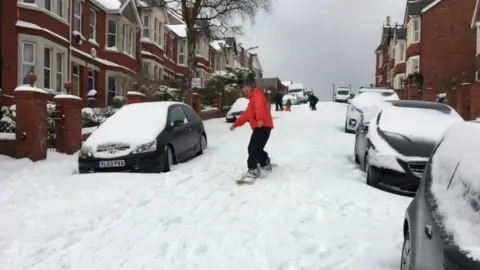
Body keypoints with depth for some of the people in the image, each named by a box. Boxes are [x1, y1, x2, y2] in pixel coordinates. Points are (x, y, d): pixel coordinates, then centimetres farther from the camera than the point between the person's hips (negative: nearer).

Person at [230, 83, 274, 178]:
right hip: (260, 127, 10)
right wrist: (235, 124, 31)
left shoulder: (257, 95, -2)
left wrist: (260, 119, -40)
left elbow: (260, 108, -23)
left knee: (253, 148, -16)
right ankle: (266, 164, 30)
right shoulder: (252, 100, 30)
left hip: (262, 126, -10)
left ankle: (253, 170, -17)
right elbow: (245, 115, 34)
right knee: (256, 149, 16)